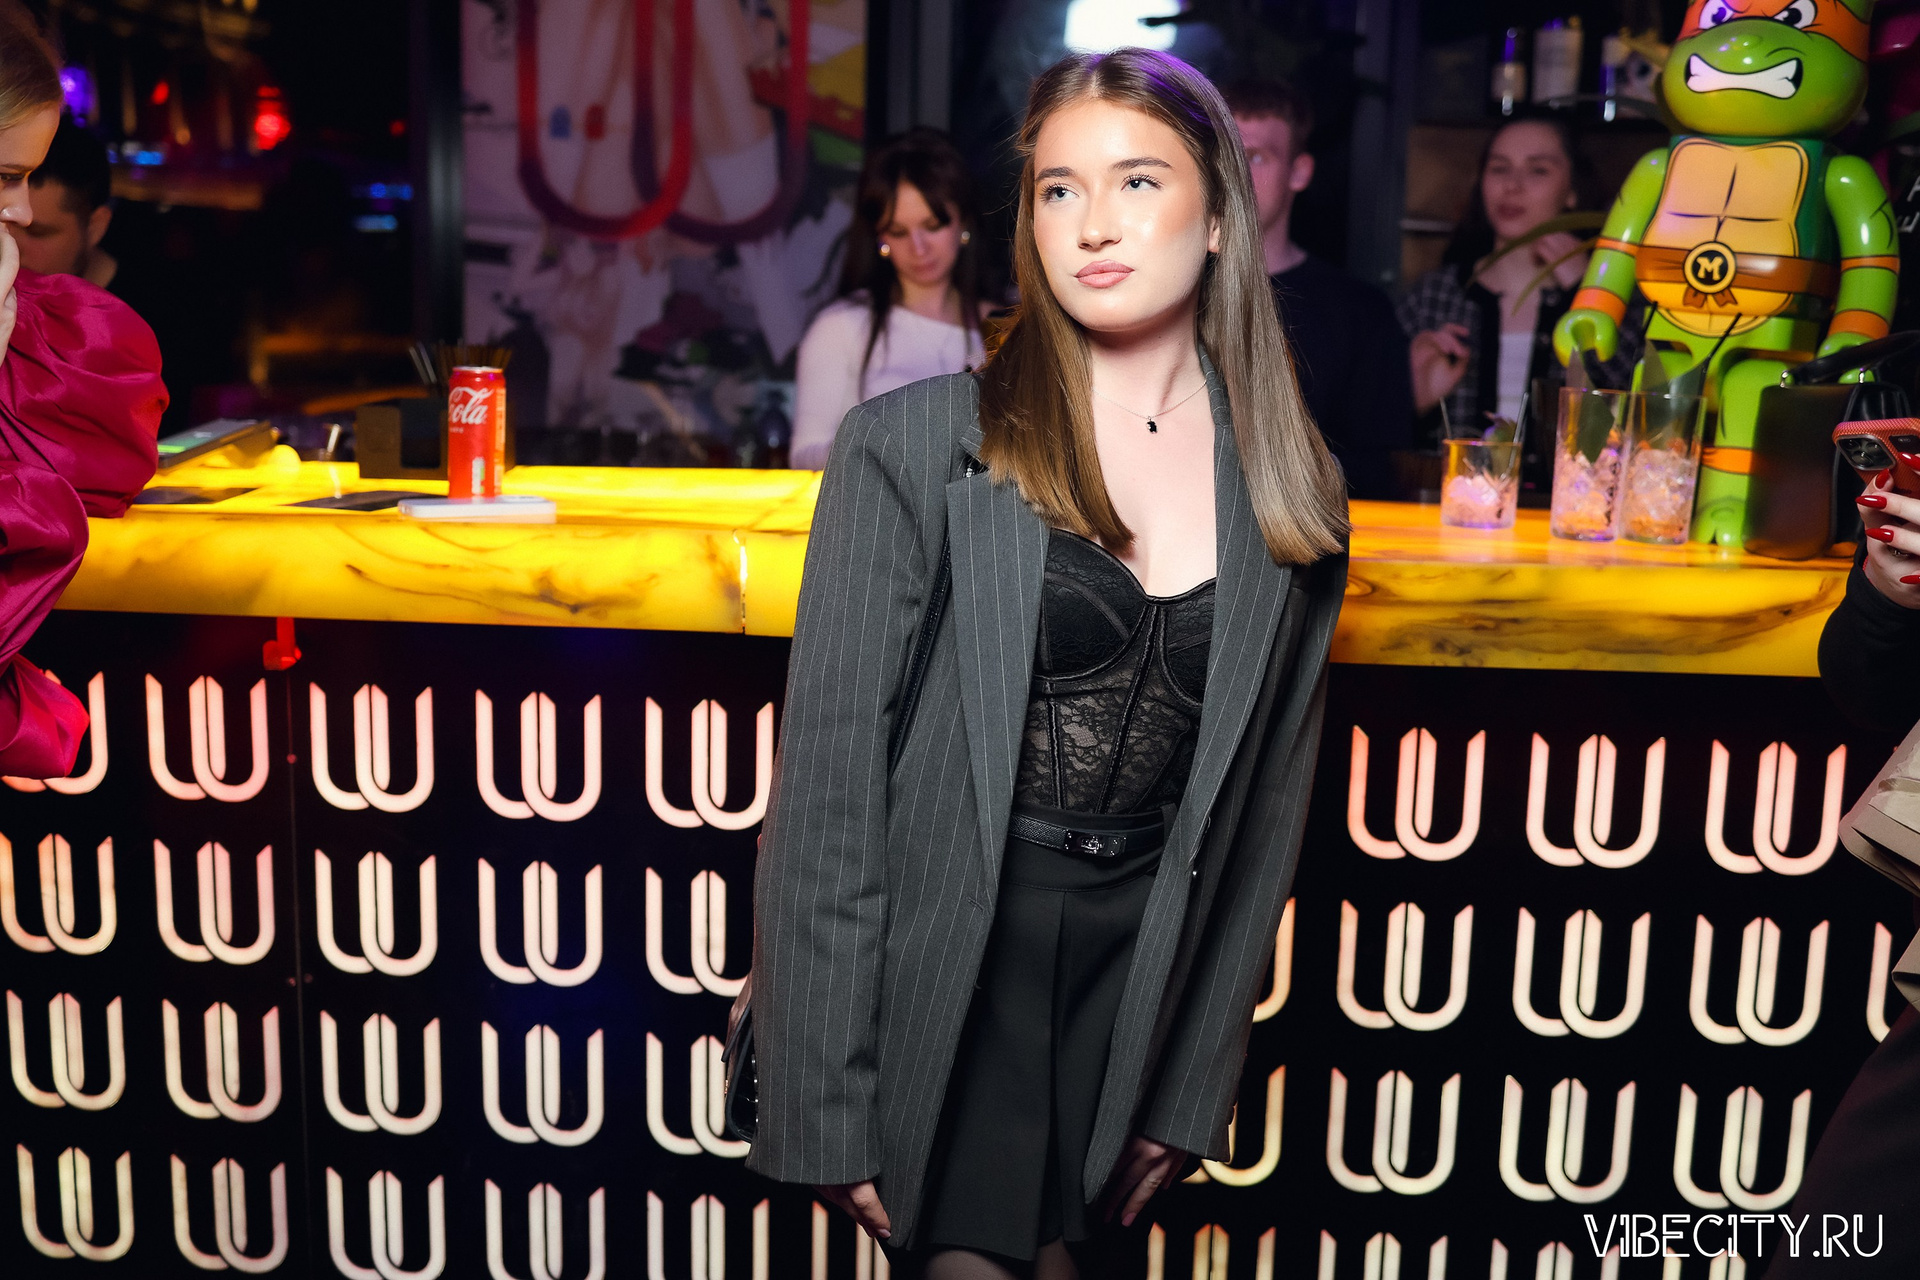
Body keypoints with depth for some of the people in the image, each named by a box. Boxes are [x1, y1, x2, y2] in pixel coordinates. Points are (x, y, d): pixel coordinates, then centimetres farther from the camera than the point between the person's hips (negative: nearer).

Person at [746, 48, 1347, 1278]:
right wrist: (830, 1109, -10)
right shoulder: (913, 446, -10)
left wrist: (1192, 1089, 8)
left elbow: (1266, 806, 7)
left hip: (1138, 980, 4)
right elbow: (828, 774, -10)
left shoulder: (1296, 492, 2)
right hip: (941, 974, -3)